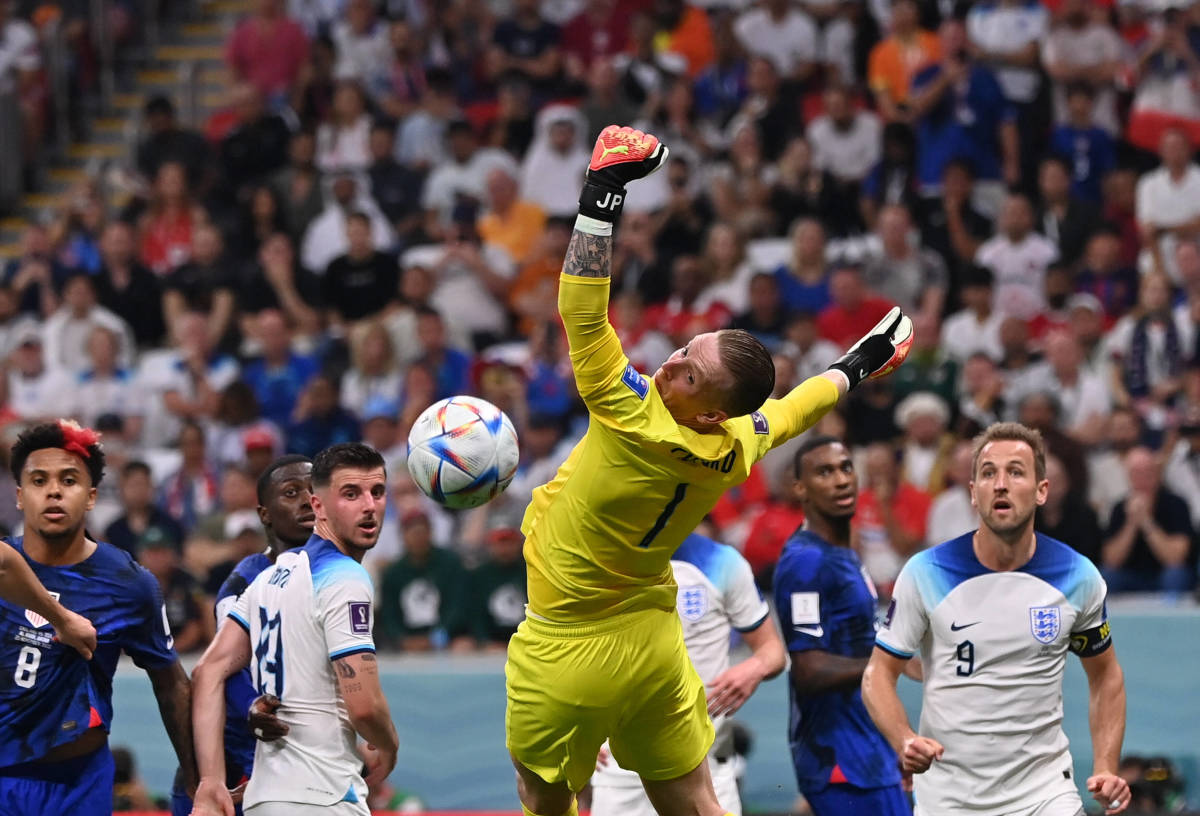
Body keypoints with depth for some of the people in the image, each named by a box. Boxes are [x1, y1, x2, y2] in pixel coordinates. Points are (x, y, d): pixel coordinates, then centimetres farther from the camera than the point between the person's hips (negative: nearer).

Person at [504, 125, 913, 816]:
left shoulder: (635, 419, -29)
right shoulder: (739, 447, -8)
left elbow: (581, 310, -33)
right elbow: (792, 410, 15)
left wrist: (604, 189, -32)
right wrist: (857, 365, 34)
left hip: (567, 650, -7)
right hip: (654, 642, 7)